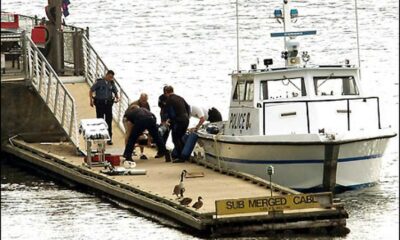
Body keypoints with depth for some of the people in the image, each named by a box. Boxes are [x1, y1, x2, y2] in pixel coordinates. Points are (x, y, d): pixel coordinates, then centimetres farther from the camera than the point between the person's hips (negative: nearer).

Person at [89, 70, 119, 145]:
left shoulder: (111, 83, 5)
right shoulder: (99, 82, -7)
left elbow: (115, 92, 17)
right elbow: (91, 90, -2)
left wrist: (117, 98, -4)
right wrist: (91, 100, -10)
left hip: (108, 104, 3)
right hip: (100, 103, -3)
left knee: (109, 120, 2)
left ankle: (109, 138, 9)